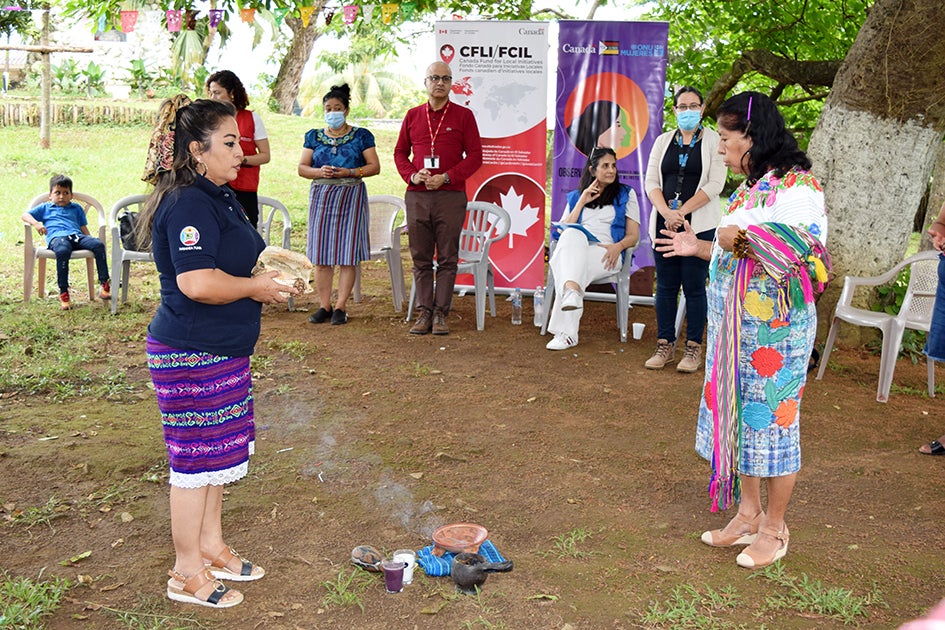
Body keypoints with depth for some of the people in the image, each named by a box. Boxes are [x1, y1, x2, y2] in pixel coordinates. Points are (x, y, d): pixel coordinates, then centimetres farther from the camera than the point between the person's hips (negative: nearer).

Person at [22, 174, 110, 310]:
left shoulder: (76, 208, 35)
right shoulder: (45, 208, 30)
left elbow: (84, 229, 29)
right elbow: (25, 215, 21)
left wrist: (91, 240, 9)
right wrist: (36, 223, -1)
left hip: (77, 236, 3)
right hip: (57, 237, -3)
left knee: (99, 244, -29)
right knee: (63, 251, -41)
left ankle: (104, 284, -29)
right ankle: (63, 293, -39)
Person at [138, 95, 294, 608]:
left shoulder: (216, 197, 12)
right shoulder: (188, 204, -21)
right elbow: (197, 283, -31)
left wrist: (260, 275, 9)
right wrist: (256, 287, -16)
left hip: (222, 350, 10)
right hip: (191, 354, -10)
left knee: (217, 451, 19)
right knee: (197, 459, 2)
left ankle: (211, 547, 35)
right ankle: (187, 573, 17)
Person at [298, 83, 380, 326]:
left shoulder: (361, 136, 5)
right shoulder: (313, 136, 13)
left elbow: (375, 166, 0)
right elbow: (302, 167, 9)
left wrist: (350, 172, -15)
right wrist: (319, 172, -12)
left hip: (351, 195, -2)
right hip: (321, 196, 2)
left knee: (348, 253, -4)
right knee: (321, 253, 0)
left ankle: (340, 306, 1)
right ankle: (324, 305, 7)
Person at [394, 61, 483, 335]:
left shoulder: (463, 115, 4)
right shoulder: (412, 116, 13)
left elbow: (475, 155, 1)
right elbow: (400, 152, 16)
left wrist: (447, 177, -11)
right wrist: (412, 176, -3)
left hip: (451, 196, -2)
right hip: (417, 196, 3)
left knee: (447, 258, 0)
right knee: (421, 258, 5)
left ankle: (440, 313, 6)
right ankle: (424, 312, 11)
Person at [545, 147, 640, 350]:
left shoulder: (626, 194, 21)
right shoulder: (575, 196, 27)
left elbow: (633, 235, 12)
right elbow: (564, 229, 13)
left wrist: (618, 246, -11)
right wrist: (582, 202, 6)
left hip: (606, 255, -2)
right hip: (575, 250, 2)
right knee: (573, 235, -39)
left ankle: (564, 332, -51)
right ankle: (572, 291, -60)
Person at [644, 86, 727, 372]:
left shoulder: (714, 141, 2)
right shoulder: (663, 141, 13)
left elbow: (715, 184, -7)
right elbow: (651, 181, 5)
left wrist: (681, 212, -14)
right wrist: (667, 212, -12)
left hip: (699, 224, -3)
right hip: (664, 223, 3)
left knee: (694, 286, -1)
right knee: (665, 285, 5)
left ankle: (693, 348, 7)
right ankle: (665, 346, 14)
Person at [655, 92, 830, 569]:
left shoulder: (795, 186, -13)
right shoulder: (750, 188, 15)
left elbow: (805, 248, -25)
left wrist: (743, 237, -23)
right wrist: (699, 248, 16)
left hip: (775, 326, -9)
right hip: (736, 326, 9)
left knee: (771, 420, 1)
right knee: (739, 415, 13)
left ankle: (774, 529, 16)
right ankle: (748, 515, 27)